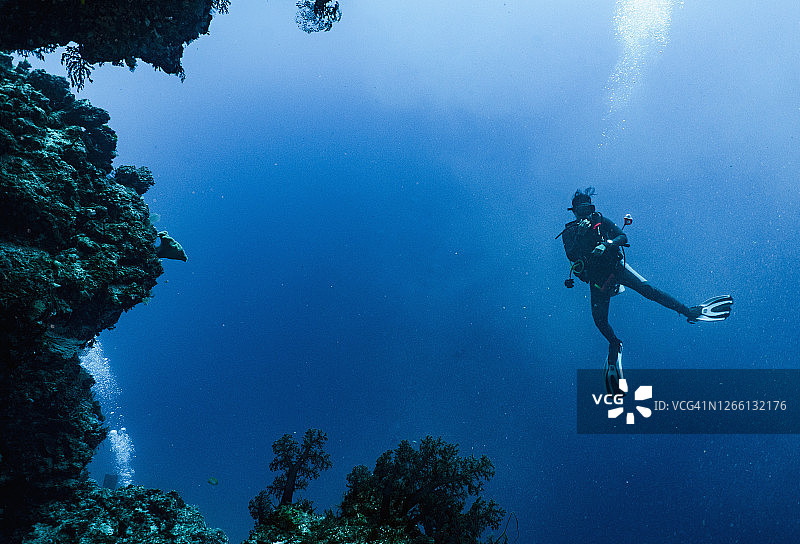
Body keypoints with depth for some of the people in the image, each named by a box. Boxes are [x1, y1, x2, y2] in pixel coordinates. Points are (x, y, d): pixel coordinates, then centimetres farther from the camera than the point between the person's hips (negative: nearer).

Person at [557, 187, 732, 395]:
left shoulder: (600, 220, 5)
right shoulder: (569, 232, 2)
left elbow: (622, 236, -3)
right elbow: (571, 255, -13)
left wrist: (607, 245, -23)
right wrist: (580, 234, -25)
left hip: (615, 266, 0)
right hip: (597, 278, 0)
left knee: (647, 289, -17)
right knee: (599, 319, -8)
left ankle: (690, 312, -14)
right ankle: (615, 345, 19)